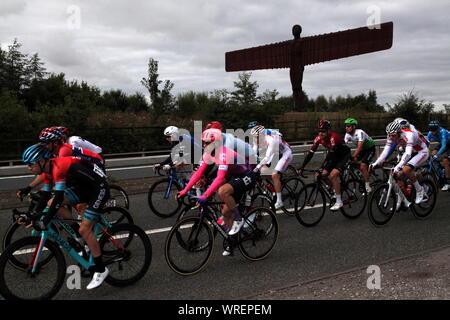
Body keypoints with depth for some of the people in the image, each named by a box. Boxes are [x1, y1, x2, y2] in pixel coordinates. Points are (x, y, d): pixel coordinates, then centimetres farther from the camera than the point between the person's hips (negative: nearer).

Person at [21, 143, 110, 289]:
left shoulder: (58, 167, -27)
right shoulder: (47, 170, 2)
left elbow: (59, 198, -32)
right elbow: (45, 196, 9)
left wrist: (44, 222, -31)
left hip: (99, 189, -10)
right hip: (84, 188, 10)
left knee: (84, 230, -15)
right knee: (50, 205, 5)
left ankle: (101, 270, -2)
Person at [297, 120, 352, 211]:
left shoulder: (333, 137, -34)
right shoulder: (319, 138, -15)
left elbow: (330, 155, -39)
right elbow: (310, 153, -16)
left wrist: (323, 169, -45)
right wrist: (301, 168, -23)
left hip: (345, 155, -7)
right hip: (335, 156, 7)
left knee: (332, 175, -24)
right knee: (323, 175, -8)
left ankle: (339, 202, -13)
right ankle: (336, 191, 19)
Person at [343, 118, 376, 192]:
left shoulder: (359, 133, -30)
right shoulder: (347, 135, -9)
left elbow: (359, 147, -38)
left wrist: (353, 157, -48)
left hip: (370, 148, -7)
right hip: (362, 149, 8)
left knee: (363, 166, -21)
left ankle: (367, 186, -10)